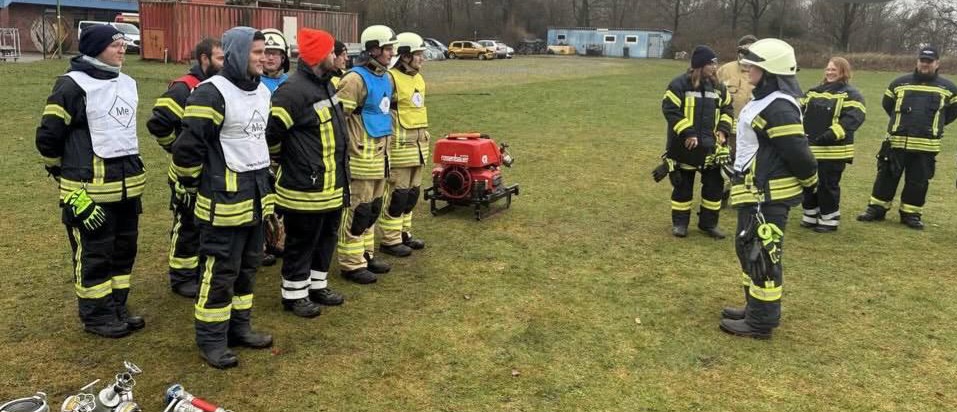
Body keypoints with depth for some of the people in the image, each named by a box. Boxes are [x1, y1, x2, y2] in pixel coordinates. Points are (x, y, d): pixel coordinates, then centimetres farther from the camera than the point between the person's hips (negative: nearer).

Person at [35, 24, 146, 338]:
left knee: (124, 248, 15)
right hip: (90, 189, -8)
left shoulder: (127, 83, 12)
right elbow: (48, 137, -9)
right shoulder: (73, 86, -13)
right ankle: (95, 316, 18)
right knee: (94, 254, 4)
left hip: (127, 185, 8)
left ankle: (116, 308, 30)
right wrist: (67, 177, -1)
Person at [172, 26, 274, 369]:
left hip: (256, 193, 8)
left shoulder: (263, 91, 11)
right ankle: (211, 339, 12)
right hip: (224, 197, -8)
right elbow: (187, 146, -16)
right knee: (220, 270, 0)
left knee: (248, 265, 15)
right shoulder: (212, 94, -17)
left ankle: (239, 326, 29)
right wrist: (189, 186, -6)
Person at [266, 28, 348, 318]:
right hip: (305, 187, -9)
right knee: (301, 242, 5)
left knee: (327, 237, 20)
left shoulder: (328, 84, 10)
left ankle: (317, 285, 36)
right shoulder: (294, 91, -21)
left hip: (332, 185, 9)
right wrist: (283, 160, -3)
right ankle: (294, 294, 21)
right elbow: (269, 132, -20)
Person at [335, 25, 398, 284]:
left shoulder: (386, 78, 13)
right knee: (356, 210, -1)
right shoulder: (356, 79, -15)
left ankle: (366, 255, 29)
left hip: (378, 156, 9)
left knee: (373, 208, 16)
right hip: (360, 157, -9)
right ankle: (351, 264, 8)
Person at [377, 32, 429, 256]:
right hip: (399, 147, -9)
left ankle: (404, 233, 28)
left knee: (412, 193, 15)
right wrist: (386, 143, -18)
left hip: (418, 146, 9)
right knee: (396, 194, -2)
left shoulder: (418, 78, 15)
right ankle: (390, 240, 8)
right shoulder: (390, 79, -14)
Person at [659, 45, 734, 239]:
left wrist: (723, 129, 3)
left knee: (714, 185, 8)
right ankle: (680, 222, 19)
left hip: (711, 147, 6)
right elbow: (669, 109, -16)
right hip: (685, 147, -5)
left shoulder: (717, 87, 8)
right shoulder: (680, 85, -11)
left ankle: (708, 223, 22)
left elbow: (727, 108, 18)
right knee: (683, 186, 6)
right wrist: (687, 133, -20)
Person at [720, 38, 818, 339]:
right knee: (748, 249, 19)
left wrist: (810, 179, -5)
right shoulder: (766, 101, 14)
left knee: (762, 255, -3)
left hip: (769, 195, -11)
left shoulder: (778, 108, -21)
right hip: (757, 192, 11)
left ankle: (761, 322, 8)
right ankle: (756, 309, 32)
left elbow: (797, 151, -21)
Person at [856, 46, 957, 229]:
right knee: (886, 176, 5)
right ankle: (876, 209, 15)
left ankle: (911, 214, 18)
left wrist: (934, 125, 12)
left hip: (926, 145, 0)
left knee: (918, 181, 6)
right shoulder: (899, 83, 4)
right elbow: (887, 104, 18)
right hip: (897, 141, 0)